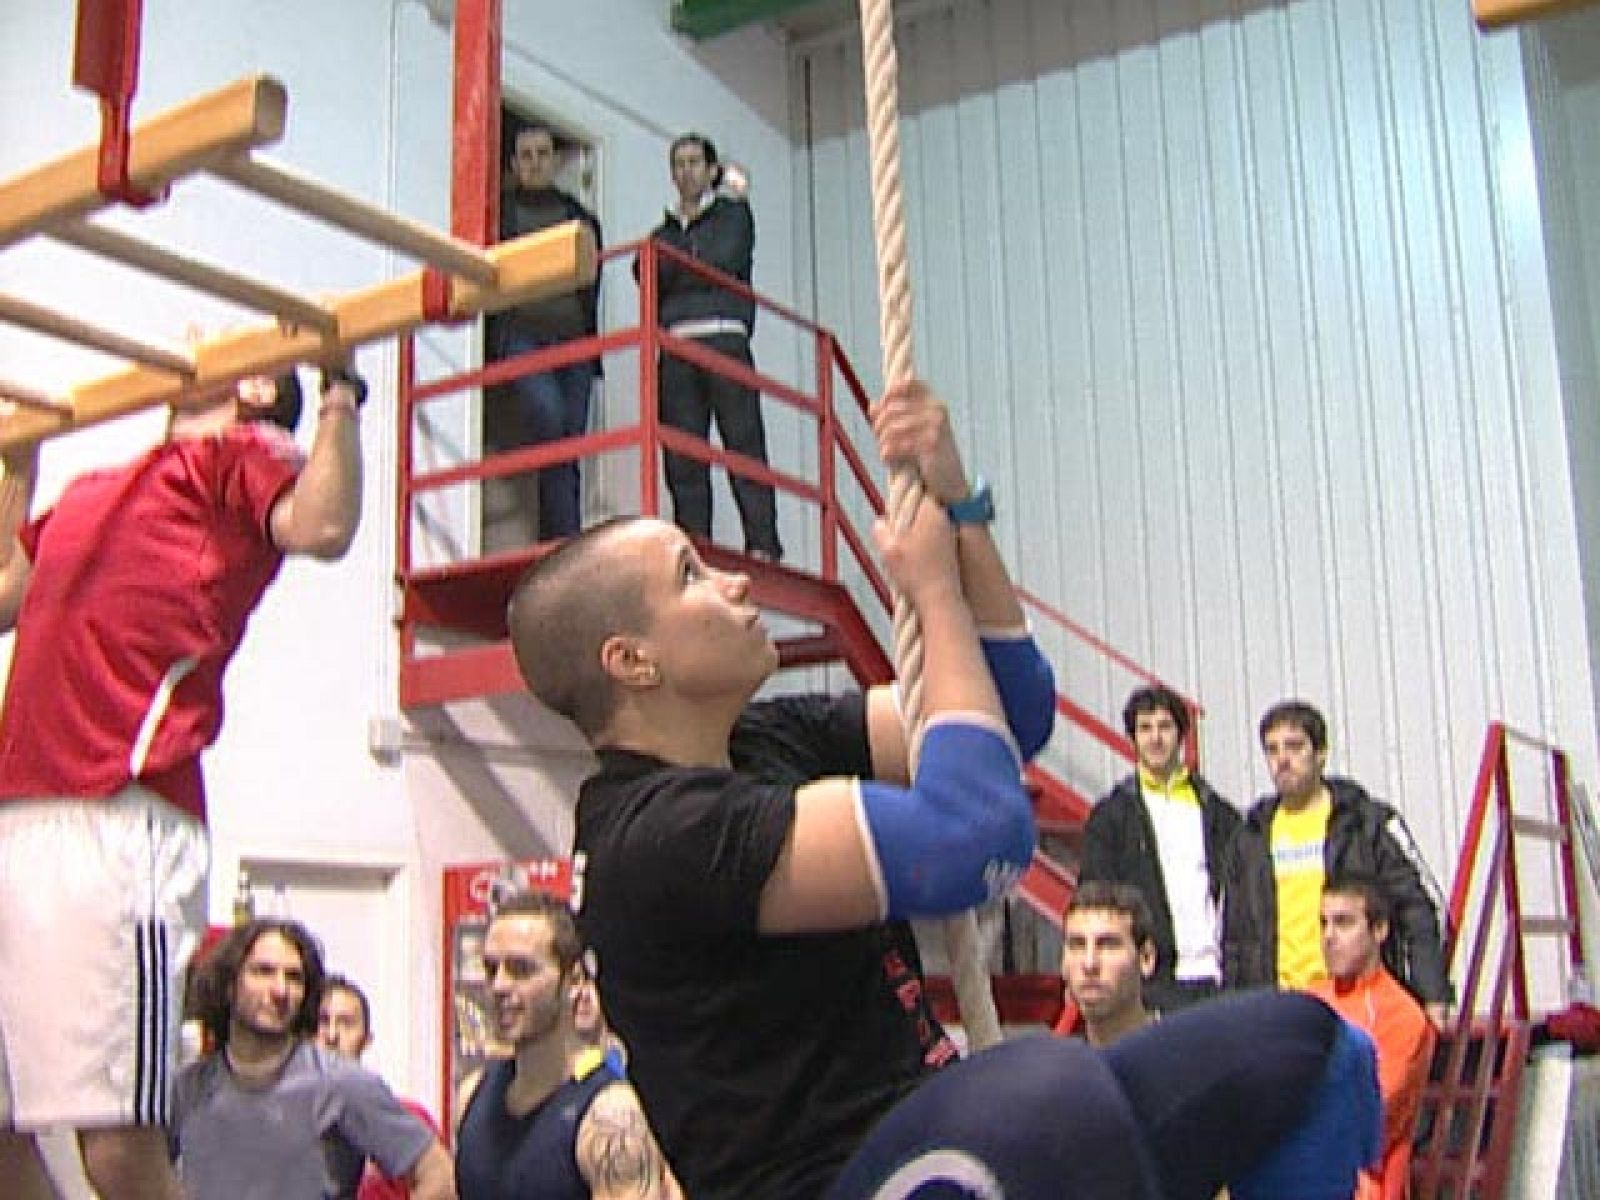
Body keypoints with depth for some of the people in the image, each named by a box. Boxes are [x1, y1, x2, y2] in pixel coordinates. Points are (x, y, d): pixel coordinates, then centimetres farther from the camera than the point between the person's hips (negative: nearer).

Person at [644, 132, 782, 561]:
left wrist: (673, 271, 7)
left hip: (724, 338, -4)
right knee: (682, 456, -4)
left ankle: (763, 545, -15)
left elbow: (726, 261, -2)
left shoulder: (732, 211, 15)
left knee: (744, 443, -10)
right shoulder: (663, 232, 26)